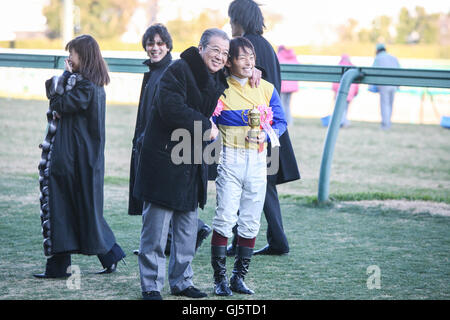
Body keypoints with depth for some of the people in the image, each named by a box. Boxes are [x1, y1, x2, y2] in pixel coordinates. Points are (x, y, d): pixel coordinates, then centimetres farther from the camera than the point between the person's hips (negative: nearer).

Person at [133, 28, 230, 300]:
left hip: (193, 163, 8)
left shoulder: (219, 80, 11)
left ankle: (181, 280, 22)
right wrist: (205, 126, -17)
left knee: (188, 226, 12)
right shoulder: (179, 71, -13)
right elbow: (171, 108, -25)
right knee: (157, 226, -5)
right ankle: (151, 285, 2)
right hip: (164, 158, -8)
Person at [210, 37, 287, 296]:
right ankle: (220, 278, -1)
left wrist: (266, 134, -10)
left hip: (258, 160, 3)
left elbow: (281, 122, 9)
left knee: (250, 222, 5)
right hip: (230, 160, -3)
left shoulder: (266, 89, 8)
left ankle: (239, 278, 14)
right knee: (225, 218, -9)